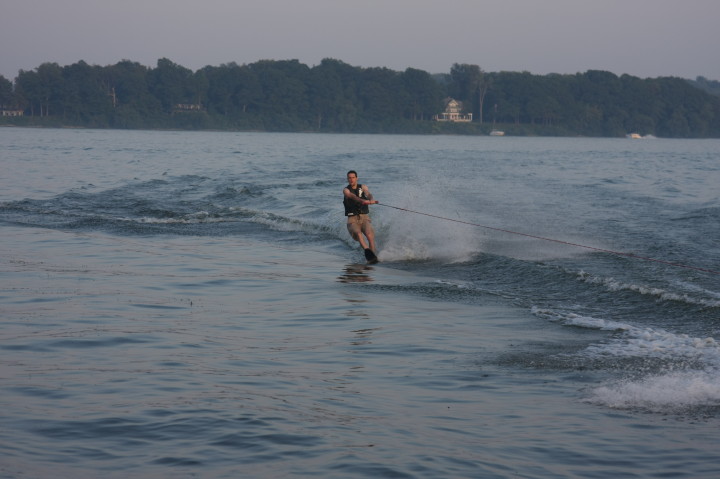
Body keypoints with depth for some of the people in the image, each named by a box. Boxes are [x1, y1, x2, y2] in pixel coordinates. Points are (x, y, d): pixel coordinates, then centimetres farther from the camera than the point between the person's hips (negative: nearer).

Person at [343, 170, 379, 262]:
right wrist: (362, 201, -41)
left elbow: (368, 194, -13)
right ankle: (367, 251, -54)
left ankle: (373, 257, -32)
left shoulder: (363, 187, 9)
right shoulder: (346, 190, 2)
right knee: (358, 234, -33)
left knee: (369, 235, -28)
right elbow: (352, 196, -20)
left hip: (365, 218, 1)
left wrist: (371, 200, -38)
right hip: (352, 220, -1)